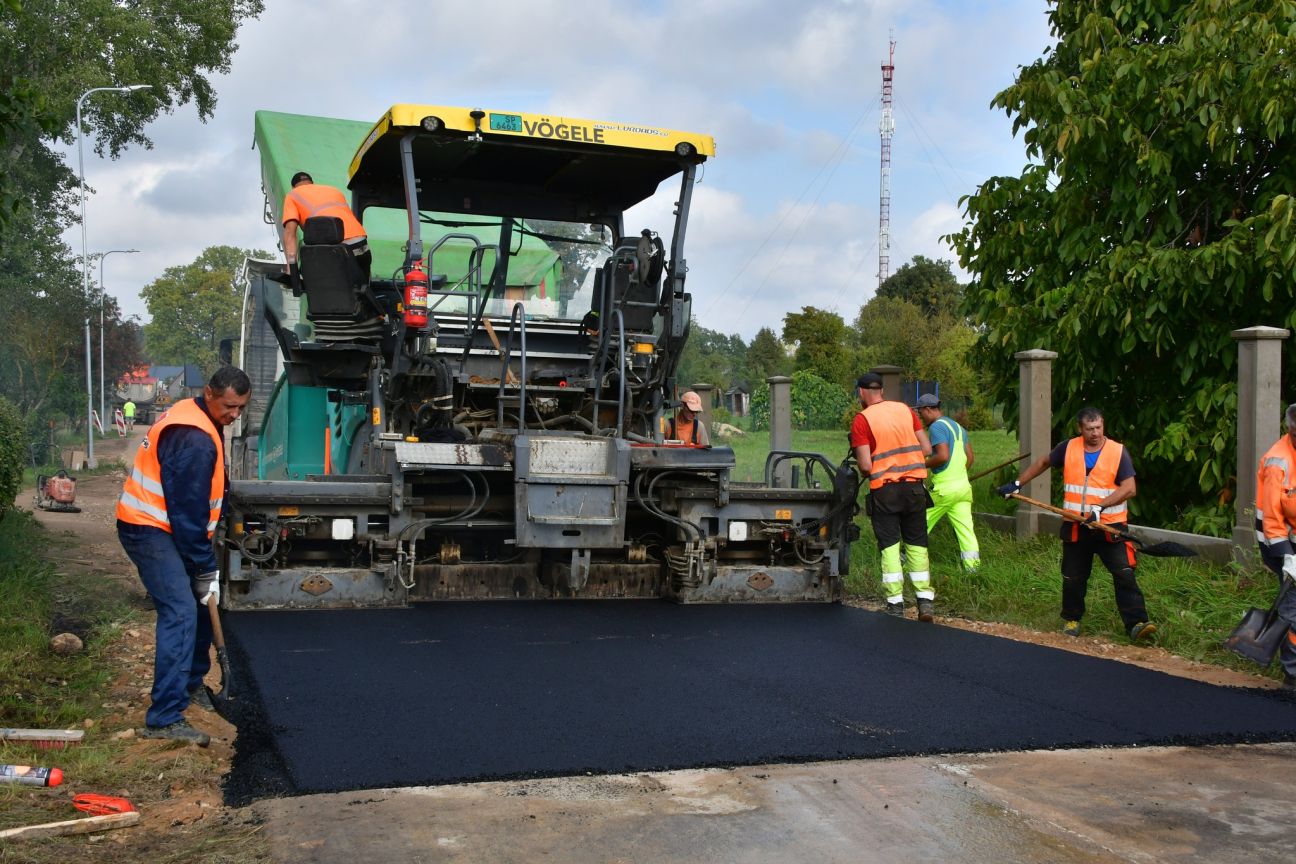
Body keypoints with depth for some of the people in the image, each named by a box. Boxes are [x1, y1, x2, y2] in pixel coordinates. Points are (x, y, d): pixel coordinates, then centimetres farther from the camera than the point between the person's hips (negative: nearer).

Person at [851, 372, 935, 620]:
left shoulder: (861, 420, -7)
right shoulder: (905, 409, 7)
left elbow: (865, 465, -13)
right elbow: (927, 449, 6)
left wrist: (864, 472, 9)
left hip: (884, 490, -4)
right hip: (914, 486, 4)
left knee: (890, 546, 3)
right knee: (917, 544, 11)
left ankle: (896, 605, 3)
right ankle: (925, 601, 8)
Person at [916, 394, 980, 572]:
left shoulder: (937, 427, -11)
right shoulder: (958, 426, 16)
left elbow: (943, 456, -22)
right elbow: (970, 456, 18)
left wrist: (923, 465, -9)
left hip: (943, 488, -8)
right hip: (963, 486, 8)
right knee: (964, 526, 4)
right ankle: (972, 563, -2)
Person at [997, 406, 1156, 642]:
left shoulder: (1118, 452, -7)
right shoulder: (1068, 448, 2)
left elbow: (1129, 488, -13)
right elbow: (1043, 463, 19)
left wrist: (1100, 507, -24)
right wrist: (1017, 484, 16)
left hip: (1110, 527, -2)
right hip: (1075, 527, 3)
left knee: (1125, 575, -13)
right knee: (1073, 578, 12)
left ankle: (1136, 624, -14)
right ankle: (1071, 619, 31)